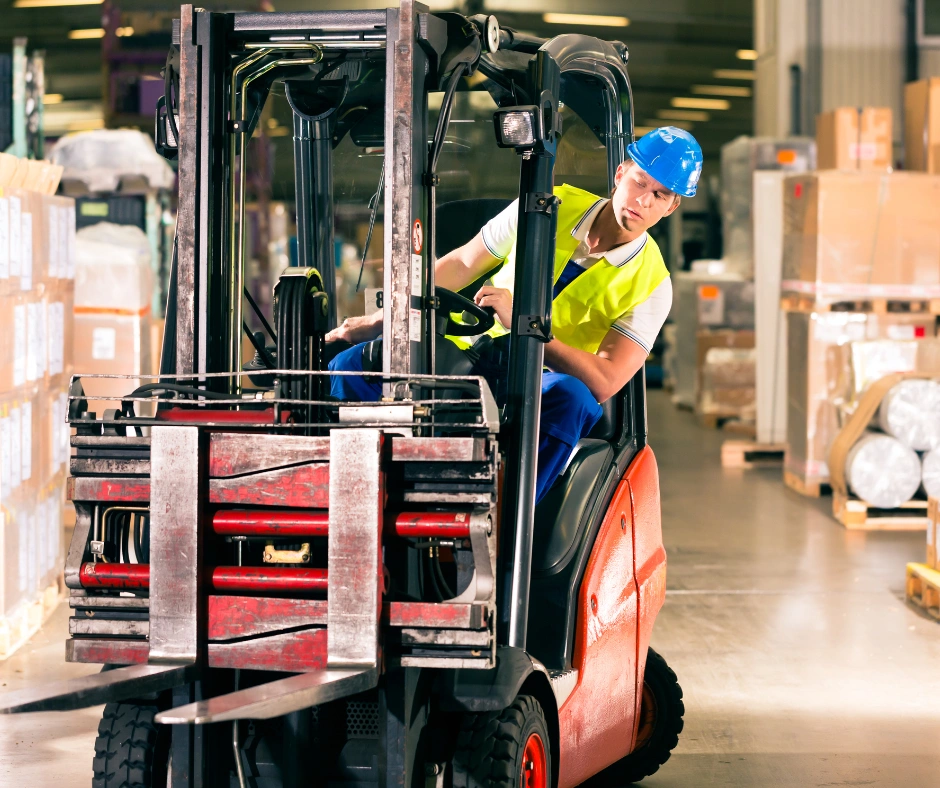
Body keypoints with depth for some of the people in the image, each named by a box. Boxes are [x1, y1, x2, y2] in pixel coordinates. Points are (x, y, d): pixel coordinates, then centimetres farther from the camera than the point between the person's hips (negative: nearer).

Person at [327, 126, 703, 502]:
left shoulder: (651, 284, -5)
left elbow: (604, 382, -17)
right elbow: (460, 265, 12)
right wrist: (380, 319, 8)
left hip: (543, 384, -2)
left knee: (572, 398, -40)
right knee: (351, 364, -22)